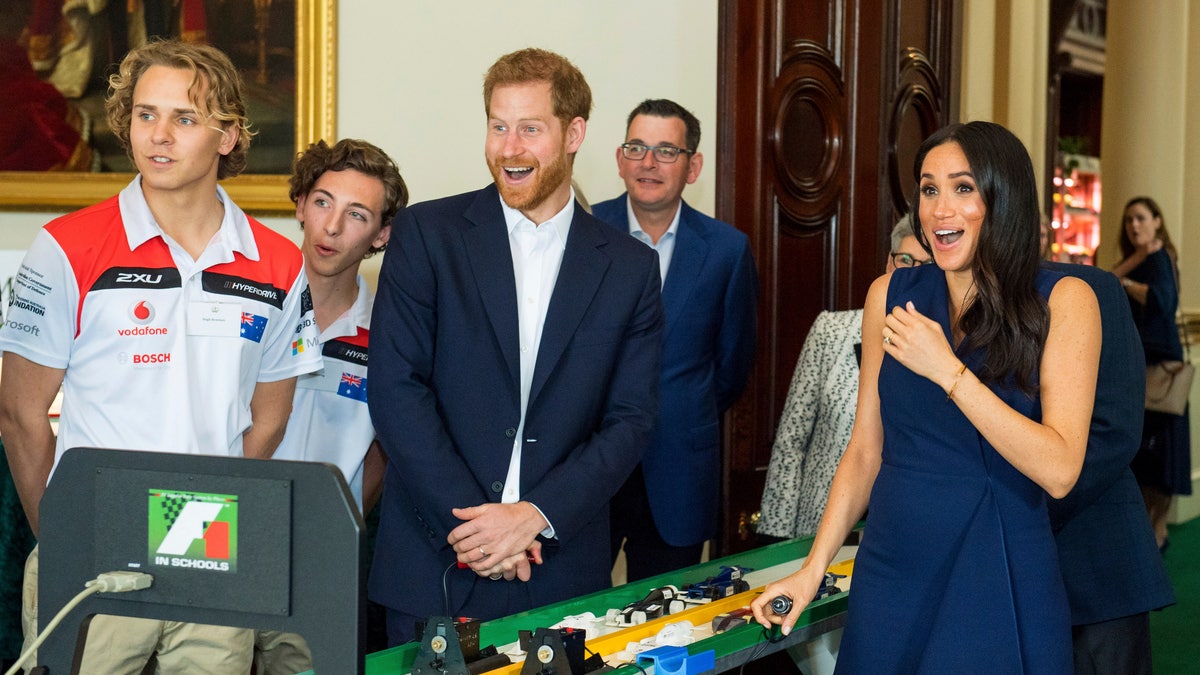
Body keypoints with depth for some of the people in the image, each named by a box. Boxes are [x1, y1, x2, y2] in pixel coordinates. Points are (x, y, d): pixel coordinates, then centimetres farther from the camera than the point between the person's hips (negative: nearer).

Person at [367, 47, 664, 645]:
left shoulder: (630, 268, 5)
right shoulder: (426, 233, 0)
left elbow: (630, 420, 1)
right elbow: (395, 389, -6)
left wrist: (535, 515, -13)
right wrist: (468, 517, -13)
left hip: (560, 569, 1)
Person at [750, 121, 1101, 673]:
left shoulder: (1062, 300, -7)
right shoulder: (890, 295, 4)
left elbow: (1059, 471, -16)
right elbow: (865, 450, 10)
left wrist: (947, 370, -19)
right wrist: (814, 567, 2)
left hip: (1000, 581, -3)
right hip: (891, 574, 3)